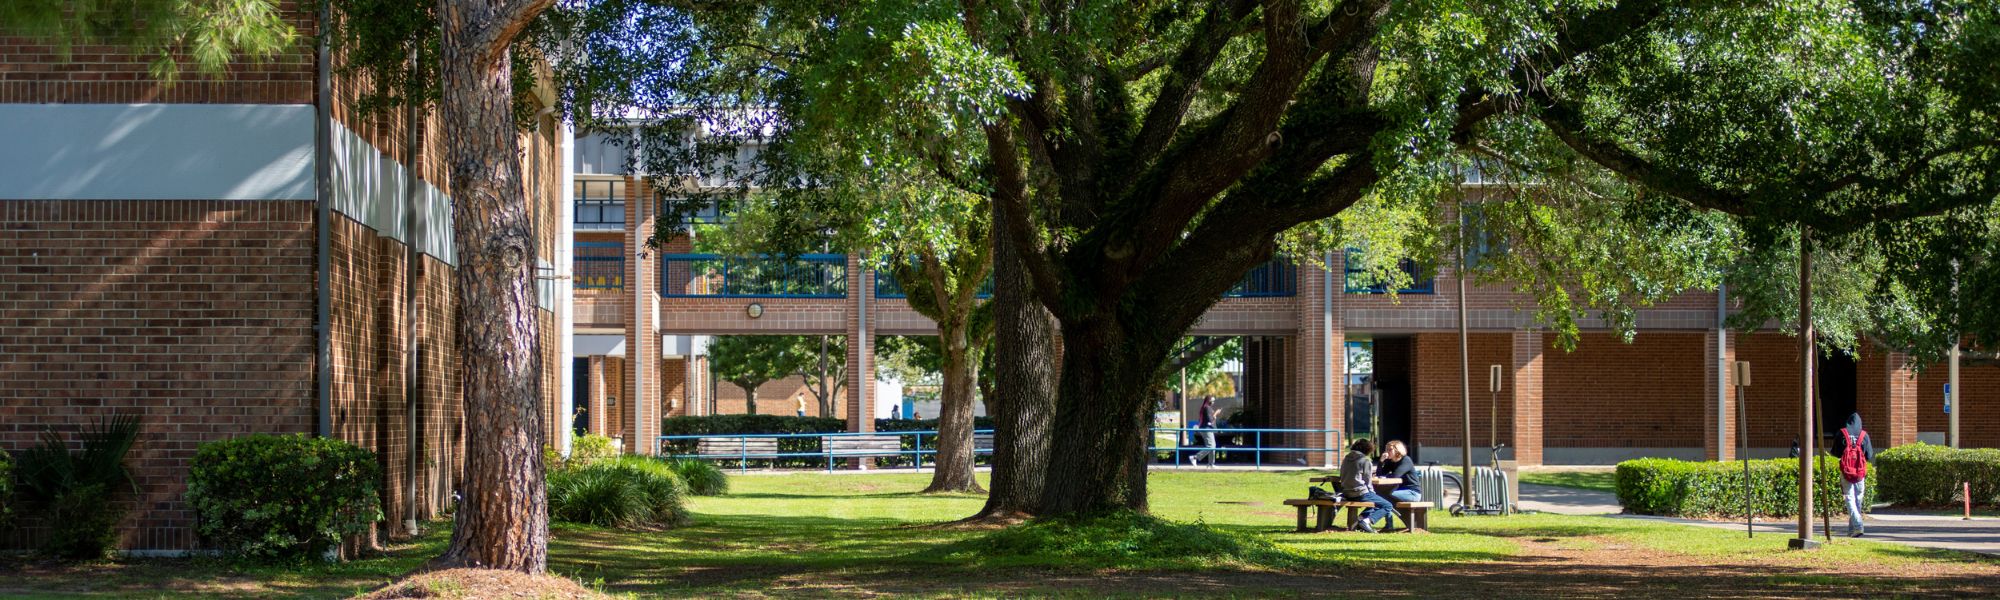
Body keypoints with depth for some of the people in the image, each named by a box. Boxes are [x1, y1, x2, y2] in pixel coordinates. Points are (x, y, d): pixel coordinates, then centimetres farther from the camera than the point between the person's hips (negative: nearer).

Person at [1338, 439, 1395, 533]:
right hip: (1360, 494, -8)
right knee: (1388, 506, 3)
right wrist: (1372, 493, 12)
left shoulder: (1346, 459, 13)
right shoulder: (1366, 461, -8)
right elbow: (1368, 481, -6)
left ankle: (1361, 518, 10)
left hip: (1346, 494, 8)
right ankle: (1367, 521, -18)